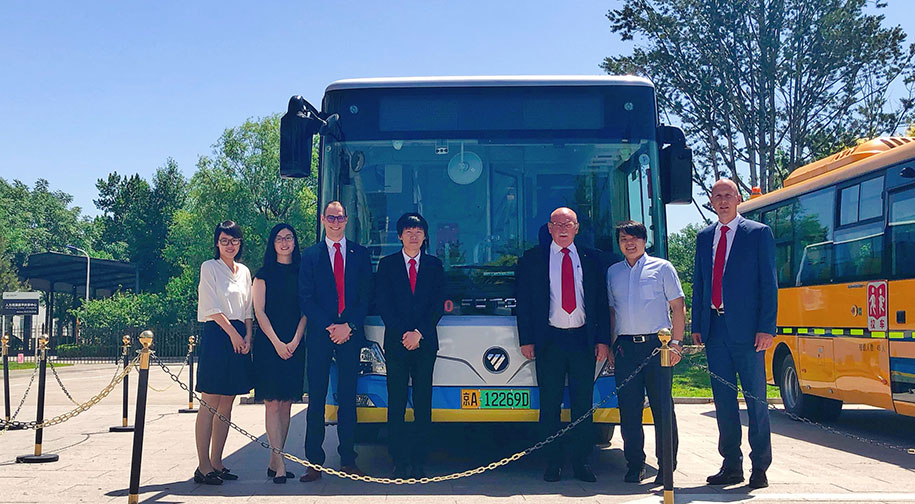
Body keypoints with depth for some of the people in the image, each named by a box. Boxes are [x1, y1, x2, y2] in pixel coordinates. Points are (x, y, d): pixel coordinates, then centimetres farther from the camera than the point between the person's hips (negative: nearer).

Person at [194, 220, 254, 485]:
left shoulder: (244, 271, 18)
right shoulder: (209, 267, 1)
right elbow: (213, 306, -7)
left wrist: (248, 336, 3)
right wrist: (233, 333, -11)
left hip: (240, 338, 6)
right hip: (217, 335, -6)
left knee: (227, 403, 5)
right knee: (211, 402, -8)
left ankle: (216, 462, 10)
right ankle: (203, 466, -7)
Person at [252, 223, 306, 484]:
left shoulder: (301, 272, 11)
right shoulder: (264, 274, 3)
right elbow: (259, 311, -2)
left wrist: (295, 341, -7)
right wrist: (277, 342, -11)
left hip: (294, 344, 3)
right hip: (269, 343, -3)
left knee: (286, 403, 4)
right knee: (272, 403, -8)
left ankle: (274, 462, 11)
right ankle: (280, 464, -9)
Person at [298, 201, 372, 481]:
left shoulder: (360, 254, 11)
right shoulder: (311, 255, 8)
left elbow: (366, 296, 6)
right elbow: (305, 298, 2)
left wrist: (348, 326, -7)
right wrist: (329, 327, -9)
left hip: (350, 333, 1)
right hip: (319, 336, -1)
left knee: (348, 398, 4)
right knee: (316, 400, 0)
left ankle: (348, 460, 10)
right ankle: (314, 463, 4)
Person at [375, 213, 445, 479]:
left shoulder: (434, 265, 10)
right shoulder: (387, 264, 7)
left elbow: (438, 305, 3)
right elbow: (382, 304, 0)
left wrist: (419, 333, -9)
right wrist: (403, 334, -10)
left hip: (425, 342, 1)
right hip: (396, 342, -1)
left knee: (423, 404, 1)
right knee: (396, 404, 0)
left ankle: (419, 462, 7)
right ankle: (399, 462, 5)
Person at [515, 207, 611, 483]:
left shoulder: (592, 258, 10)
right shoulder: (532, 259, 6)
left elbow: (602, 302, 9)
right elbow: (523, 302, 4)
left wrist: (603, 340, 1)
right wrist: (526, 340, -4)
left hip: (583, 340, 1)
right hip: (549, 341, -1)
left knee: (583, 404, 4)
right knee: (550, 405, 3)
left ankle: (581, 462, 13)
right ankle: (553, 462, 11)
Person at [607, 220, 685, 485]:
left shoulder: (662, 268, 6)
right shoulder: (612, 272, 15)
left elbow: (678, 308, 4)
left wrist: (675, 342, -5)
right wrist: (610, 345, 9)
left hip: (656, 344, -3)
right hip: (625, 346, 3)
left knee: (662, 408, -2)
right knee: (629, 410, 2)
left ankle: (666, 466, 8)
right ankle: (634, 465, 11)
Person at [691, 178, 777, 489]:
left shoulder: (758, 233, 1)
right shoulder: (704, 237, 15)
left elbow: (769, 283, -4)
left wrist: (766, 328, -11)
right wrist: (697, 326, 8)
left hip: (746, 329, -4)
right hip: (714, 329, 5)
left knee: (756, 400, 2)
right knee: (723, 400, 8)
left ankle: (760, 467, 10)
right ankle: (732, 466, 16)